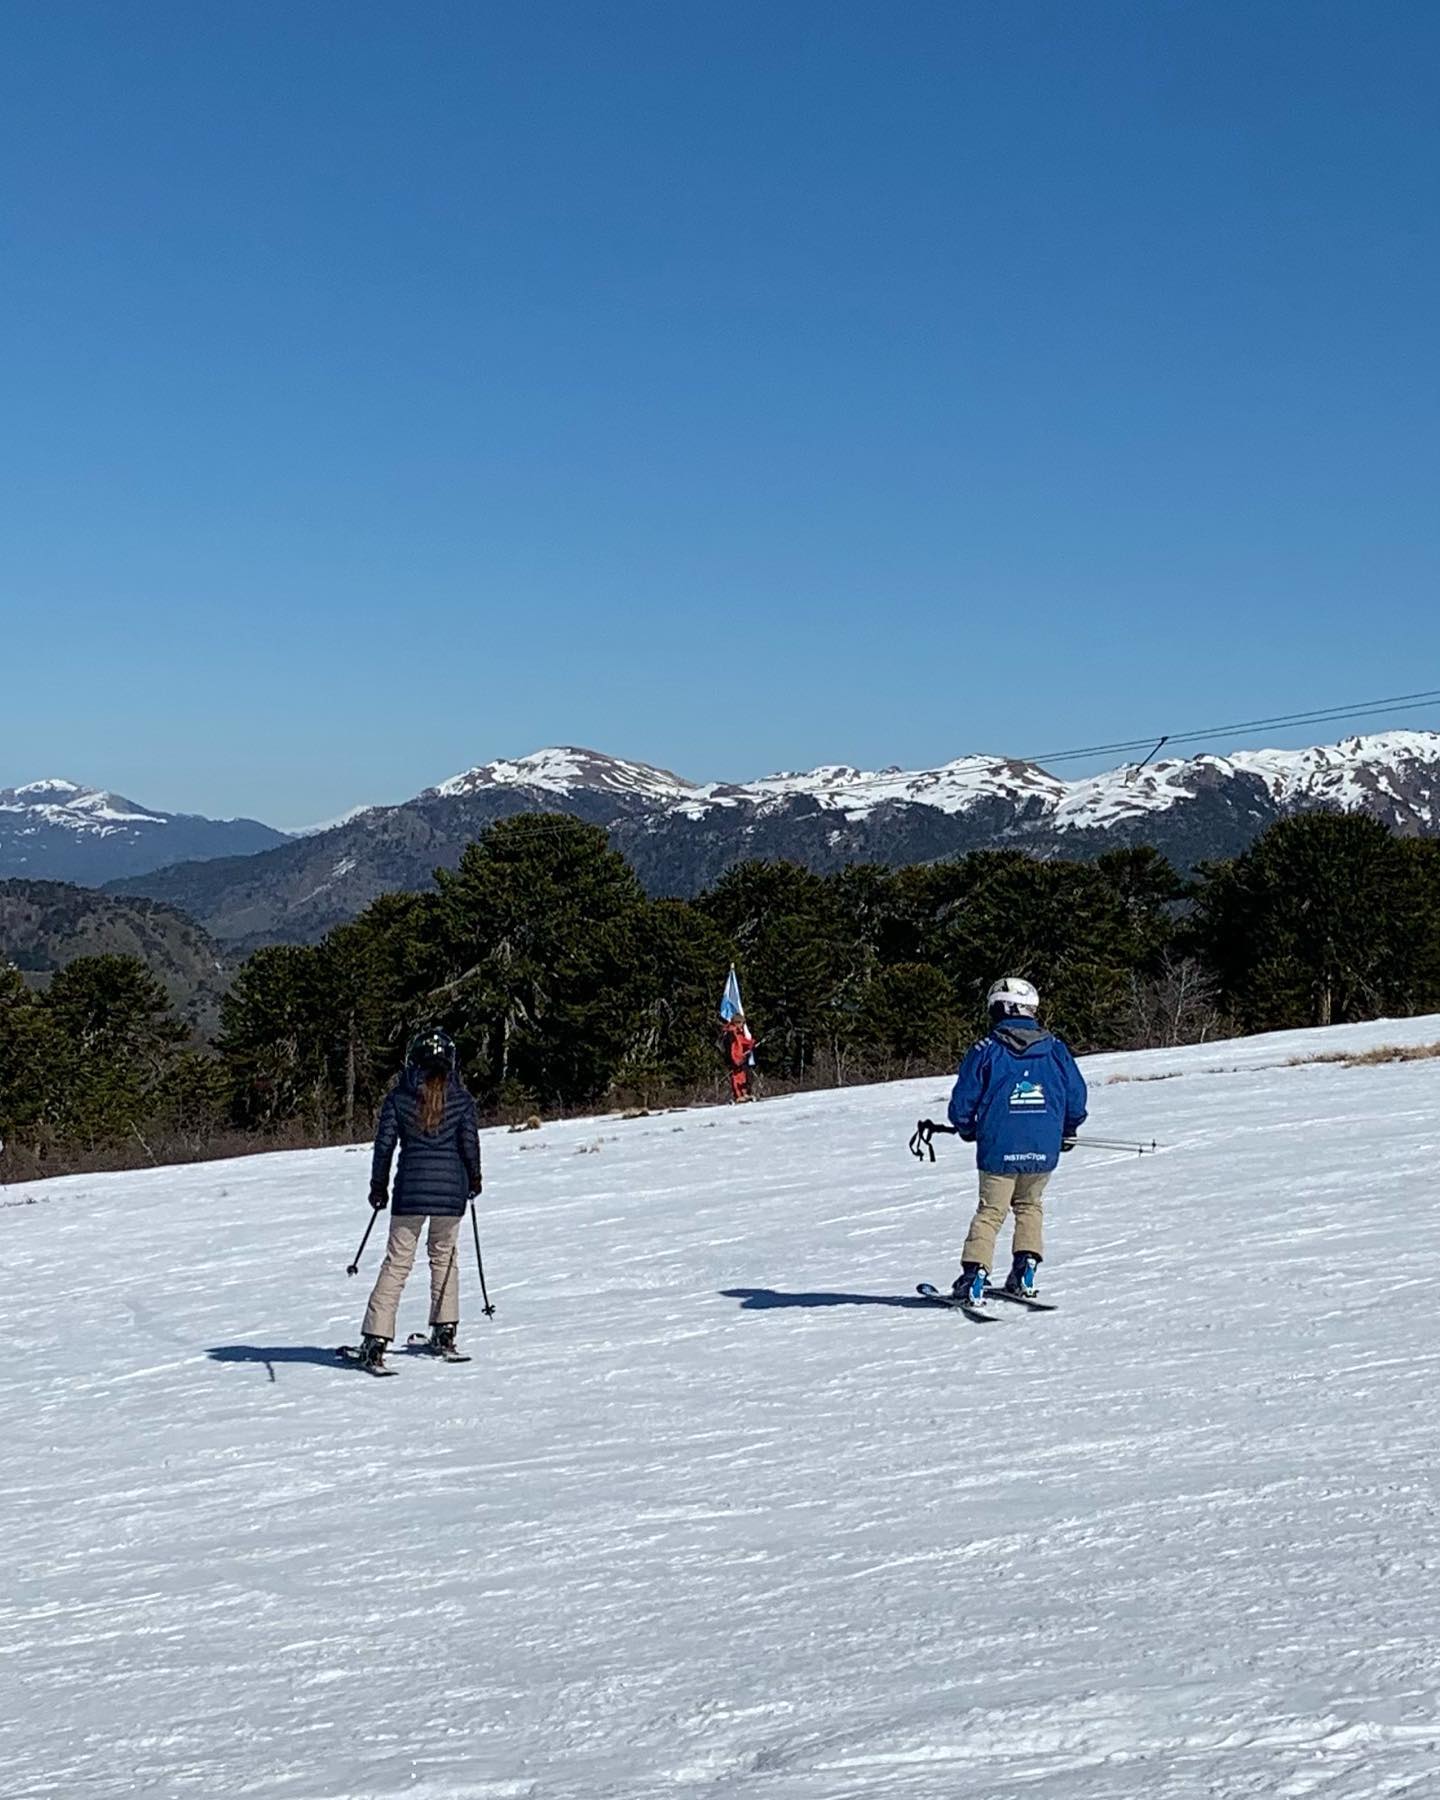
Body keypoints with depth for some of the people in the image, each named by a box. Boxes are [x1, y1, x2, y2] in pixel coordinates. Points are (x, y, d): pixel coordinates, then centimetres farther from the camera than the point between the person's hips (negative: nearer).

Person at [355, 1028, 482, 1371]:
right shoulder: (461, 1098, 0)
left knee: (397, 1262, 2)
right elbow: (470, 1143, 0)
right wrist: (474, 1180, 17)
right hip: (452, 1187, 1)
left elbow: (385, 1143, 0)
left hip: (410, 1187, -1)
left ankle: (376, 1339, -7)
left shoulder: (398, 1097, 0)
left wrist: (378, 1187, 9)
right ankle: (444, 1331, 21)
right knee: (444, 1256, 20)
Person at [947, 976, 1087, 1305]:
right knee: (1030, 1205, 23)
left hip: (999, 1150, -2)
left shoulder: (985, 1051, -5)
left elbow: (962, 1102, -3)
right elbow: (1077, 1095, 6)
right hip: (1044, 1151, 2)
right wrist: (1068, 1131, 24)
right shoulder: (1055, 1049, 2)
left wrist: (968, 1130, 18)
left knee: (990, 1211, 8)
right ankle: (1025, 1269, 13)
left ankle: (974, 1276, -3)